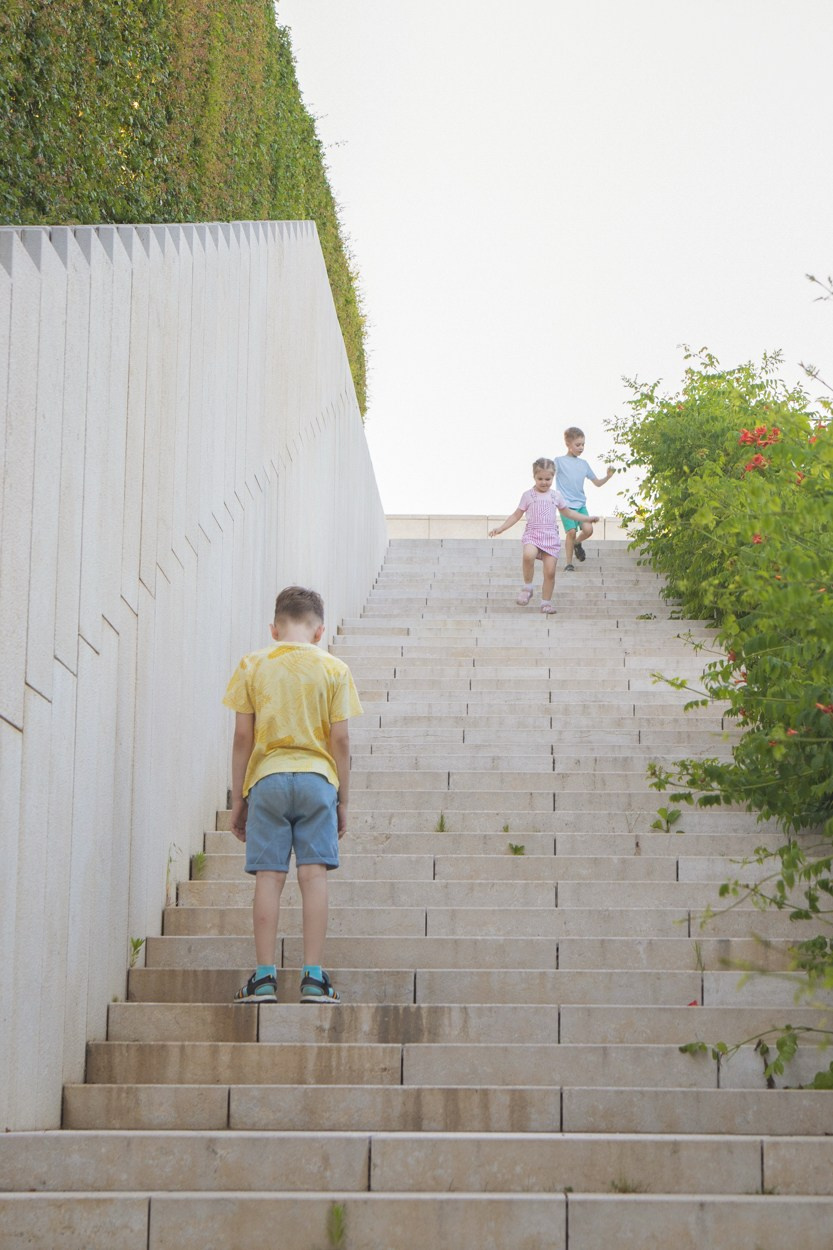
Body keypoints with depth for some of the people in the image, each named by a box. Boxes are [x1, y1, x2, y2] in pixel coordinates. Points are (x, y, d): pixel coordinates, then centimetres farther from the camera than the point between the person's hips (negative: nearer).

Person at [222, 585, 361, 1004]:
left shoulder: (253, 666, 4)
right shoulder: (333, 669, 3)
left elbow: (243, 737, 2)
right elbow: (340, 739, 1)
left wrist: (237, 799, 8)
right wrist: (343, 800, 9)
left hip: (266, 779, 0)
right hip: (317, 779, 0)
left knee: (268, 877, 0)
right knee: (314, 875, -1)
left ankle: (264, 976, -2)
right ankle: (313, 977, -3)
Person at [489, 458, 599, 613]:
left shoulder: (555, 496, 12)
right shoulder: (528, 495, 5)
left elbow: (567, 512, 26)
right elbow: (516, 515, 9)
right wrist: (501, 528, 0)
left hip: (551, 536, 3)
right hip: (532, 533, -3)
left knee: (550, 571, -5)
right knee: (528, 555, -35)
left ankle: (546, 603, 10)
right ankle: (527, 587, -15)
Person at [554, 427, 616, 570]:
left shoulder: (583, 464, 15)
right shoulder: (559, 461, 0)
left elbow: (597, 483, 18)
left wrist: (608, 477, 0)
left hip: (581, 503, 4)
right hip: (566, 504, -4)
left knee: (588, 529, -13)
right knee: (571, 531, -16)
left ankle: (577, 543, 21)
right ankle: (569, 564, -2)